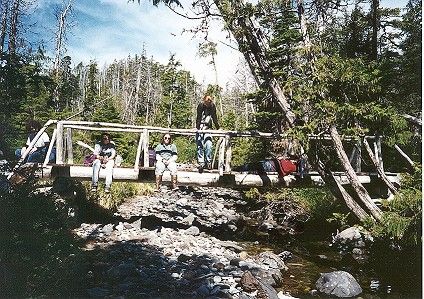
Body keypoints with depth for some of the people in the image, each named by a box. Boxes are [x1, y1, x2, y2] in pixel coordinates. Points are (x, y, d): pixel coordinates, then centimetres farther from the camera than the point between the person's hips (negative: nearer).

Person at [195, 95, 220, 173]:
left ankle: (208, 162, -6)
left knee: (208, 145, -16)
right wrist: (197, 128, -27)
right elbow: (198, 117, -16)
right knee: (200, 146, -6)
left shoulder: (212, 107, 1)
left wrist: (218, 128, 0)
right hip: (200, 129, -2)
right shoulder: (200, 106, -8)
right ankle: (201, 163, -3)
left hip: (208, 129, 2)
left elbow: (214, 118, 5)